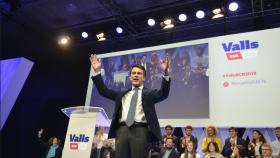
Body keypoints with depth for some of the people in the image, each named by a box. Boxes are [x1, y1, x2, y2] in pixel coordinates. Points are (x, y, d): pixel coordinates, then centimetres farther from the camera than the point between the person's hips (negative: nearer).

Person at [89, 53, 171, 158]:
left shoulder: (149, 94, 13)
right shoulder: (122, 94, 23)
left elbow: (163, 94, -4)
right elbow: (103, 91, 20)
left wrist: (165, 73, -20)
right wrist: (97, 71, 10)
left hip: (140, 131, -3)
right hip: (122, 130, 3)